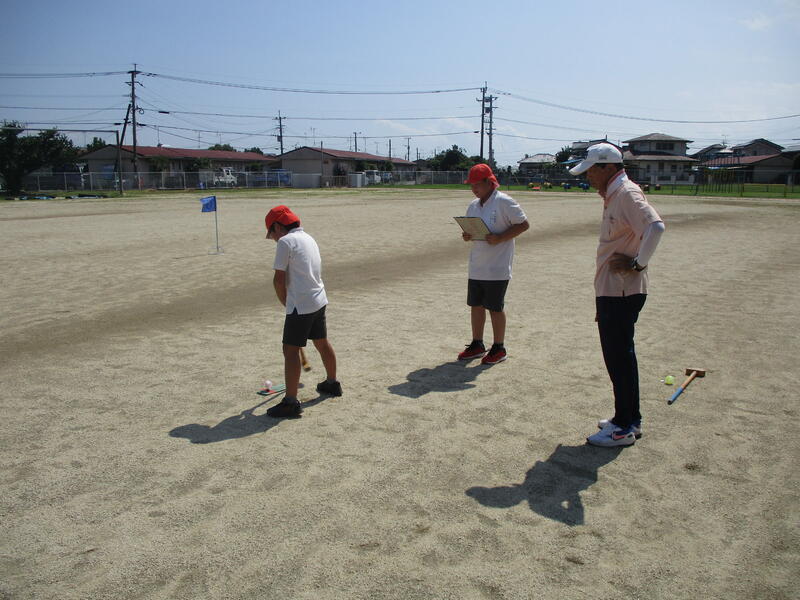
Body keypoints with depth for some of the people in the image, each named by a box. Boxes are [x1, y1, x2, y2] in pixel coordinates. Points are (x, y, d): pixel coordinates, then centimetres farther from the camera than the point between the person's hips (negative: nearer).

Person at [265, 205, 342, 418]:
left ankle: (291, 402, -5)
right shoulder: (308, 238, 15)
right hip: (319, 300, 9)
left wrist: (285, 302, 3)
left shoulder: (286, 241, -12)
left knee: (290, 351, -4)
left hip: (301, 306, -9)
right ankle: (332, 383, 40)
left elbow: (279, 279, -14)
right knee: (322, 343, 23)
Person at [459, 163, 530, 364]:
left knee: (495, 308, 1)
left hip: (497, 269, -7)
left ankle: (499, 348, 15)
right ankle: (477, 345, 26)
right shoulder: (473, 205, 11)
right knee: (476, 305, 12)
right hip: (476, 268, 7)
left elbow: (524, 224, -11)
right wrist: (467, 236, -4)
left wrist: (499, 238, -21)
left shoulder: (504, 202, -11)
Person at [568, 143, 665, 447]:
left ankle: (624, 427, 7)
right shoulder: (612, 196, 16)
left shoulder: (627, 194, -15)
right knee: (618, 355, 16)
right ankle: (629, 419, 28)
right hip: (611, 291, 10)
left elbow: (655, 227, -32)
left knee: (619, 357, -3)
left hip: (622, 293, -10)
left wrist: (638, 264, -22)